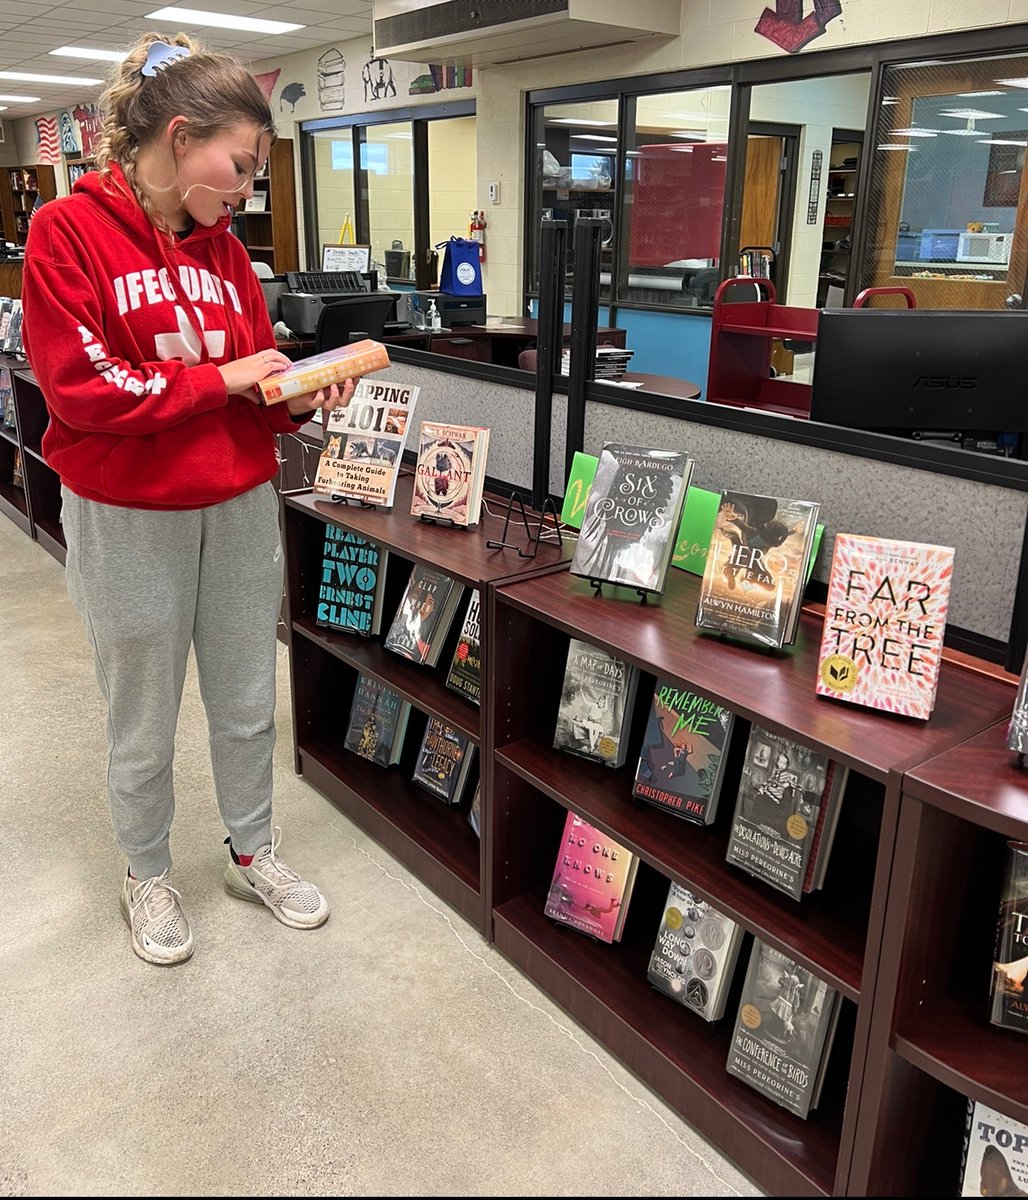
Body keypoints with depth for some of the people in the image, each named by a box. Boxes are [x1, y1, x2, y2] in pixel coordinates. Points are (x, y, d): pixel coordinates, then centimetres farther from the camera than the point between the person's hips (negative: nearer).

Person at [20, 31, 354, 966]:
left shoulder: (223, 248, 6)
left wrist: (302, 397, -12)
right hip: (129, 521, -5)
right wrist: (222, 378, -15)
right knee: (144, 727, 11)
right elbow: (80, 389, -17)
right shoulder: (68, 232, -9)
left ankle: (253, 852, 38)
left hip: (240, 508, 5)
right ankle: (148, 877, 35)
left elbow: (256, 385, 9)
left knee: (247, 705, 16)